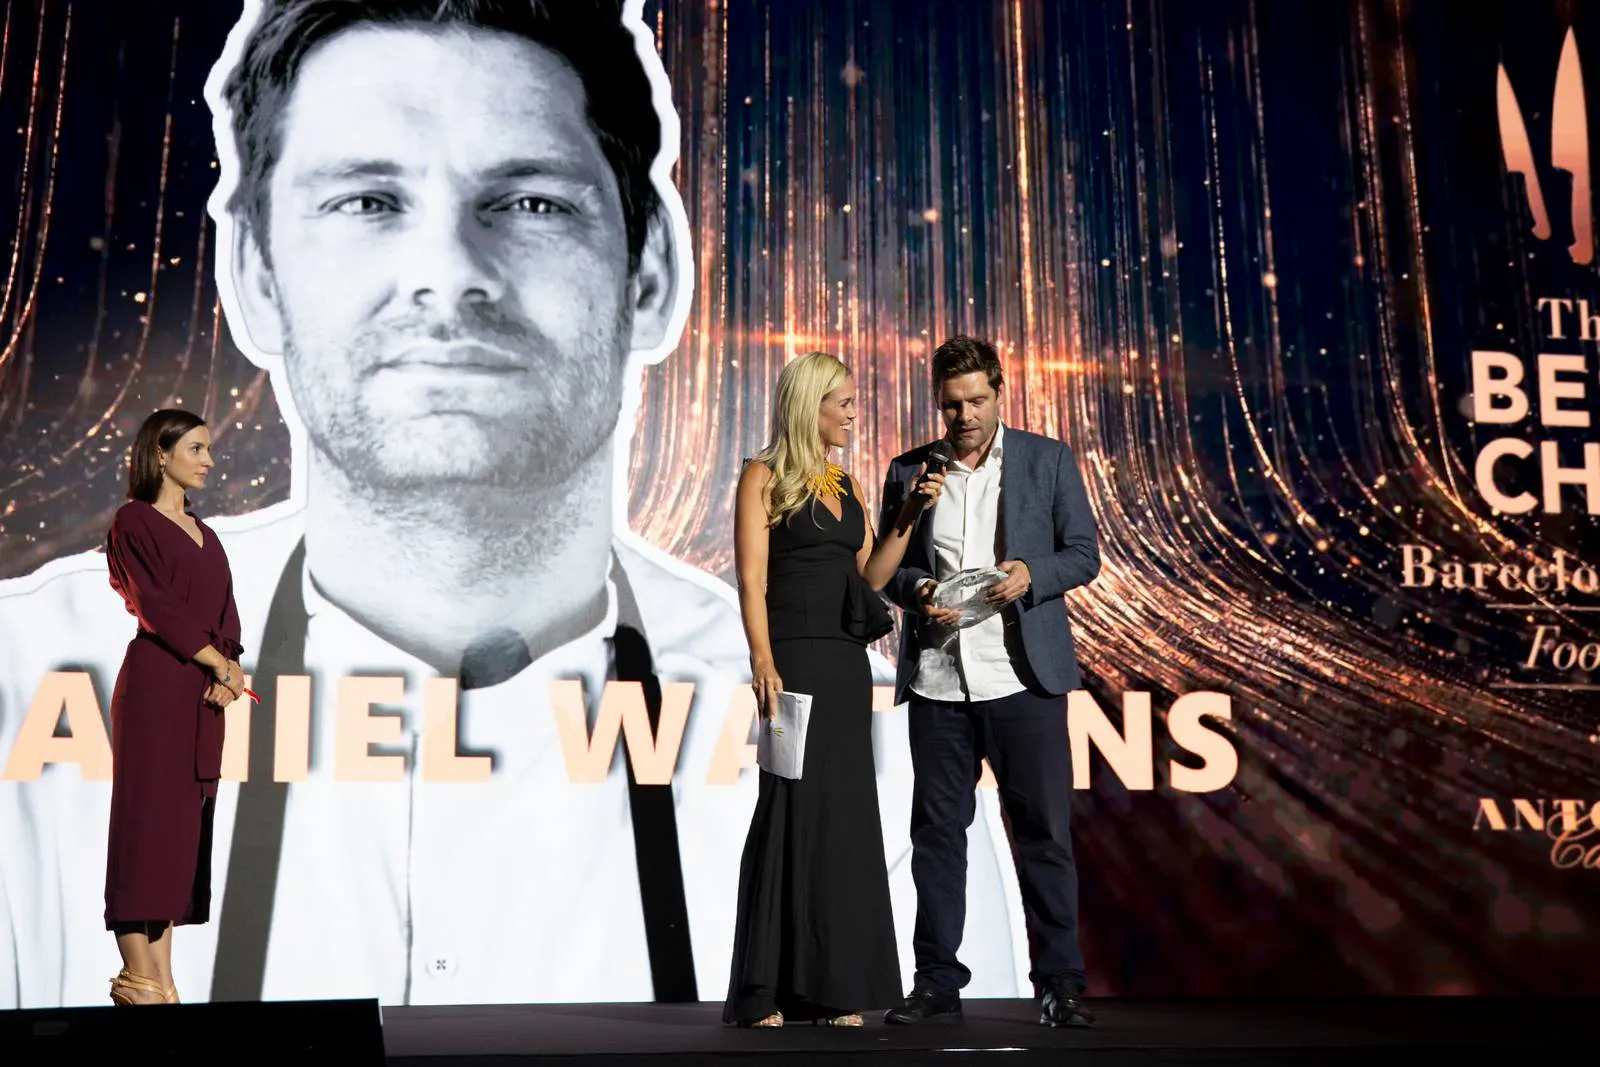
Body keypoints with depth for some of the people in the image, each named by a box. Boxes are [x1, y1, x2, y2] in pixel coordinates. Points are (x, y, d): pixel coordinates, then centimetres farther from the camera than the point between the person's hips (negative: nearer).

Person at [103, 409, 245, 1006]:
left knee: (184, 826, 5)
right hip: (155, 686, -7)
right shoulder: (134, 522, -2)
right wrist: (220, 663, -9)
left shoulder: (203, 533, 20)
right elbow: (157, 606, -11)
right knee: (149, 818, -7)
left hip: (204, 693, 7)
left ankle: (164, 978, 8)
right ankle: (139, 978, -3)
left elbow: (224, 611, 14)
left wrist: (228, 668, -4)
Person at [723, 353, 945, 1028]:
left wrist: (911, 514, 5)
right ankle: (764, 991, 2)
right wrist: (763, 662, -21)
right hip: (794, 657, -7)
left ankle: (832, 985, 13)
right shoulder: (765, 478, -2)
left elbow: (870, 576, 14)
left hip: (848, 662, 7)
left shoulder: (845, 484, 17)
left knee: (845, 813, 6)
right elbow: (751, 578, -10)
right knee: (793, 807, -6)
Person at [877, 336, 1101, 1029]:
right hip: (937, 681, 2)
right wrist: (916, 589, -9)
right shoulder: (909, 471, 10)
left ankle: (1059, 983, 11)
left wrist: (1032, 574, -15)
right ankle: (938, 984, 16)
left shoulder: (1049, 460, 5)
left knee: (1044, 833, 1)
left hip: (1023, 678, -2)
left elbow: (1084, 554, 4)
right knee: (937, 833, 7)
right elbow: (886, 566, 12)